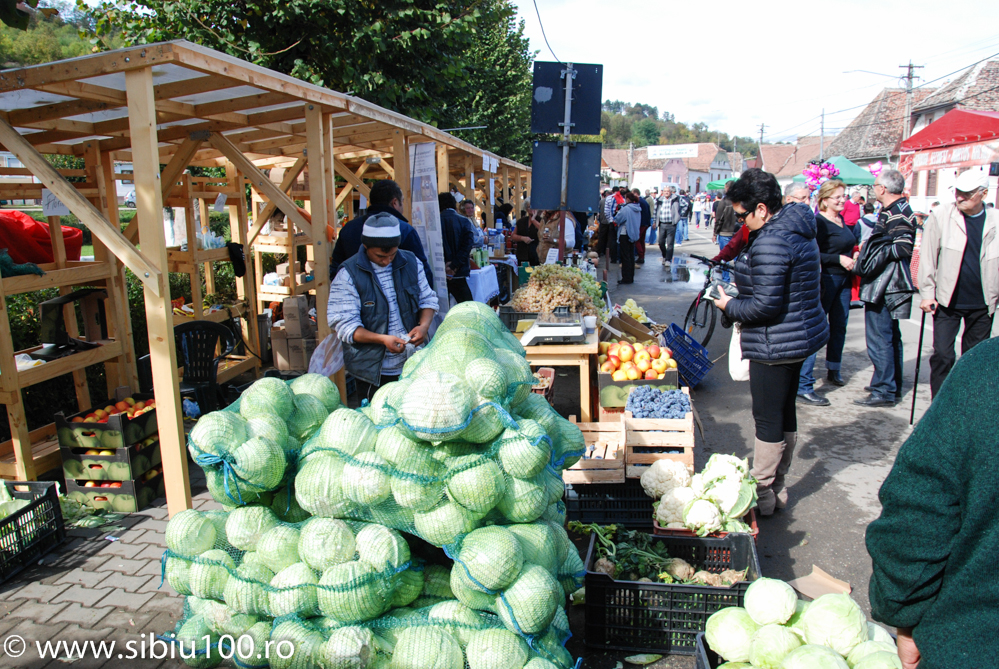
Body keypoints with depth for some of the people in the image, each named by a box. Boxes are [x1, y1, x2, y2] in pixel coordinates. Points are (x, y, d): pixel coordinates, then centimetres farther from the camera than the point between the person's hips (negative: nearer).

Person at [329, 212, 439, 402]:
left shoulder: (411, 262, 4)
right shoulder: (348, 274, -9)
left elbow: (428, 299, 12)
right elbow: (344, 325, -13)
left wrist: (424, 325, -9)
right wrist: (382, 339, -26)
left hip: (415, 365, 4)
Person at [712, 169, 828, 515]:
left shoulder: (770, 243, -24)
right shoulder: (798, 229, 9)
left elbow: (765, 305, -25)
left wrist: (730, 306, -9)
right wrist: (738, 298, 12)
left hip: (775, 344, -11)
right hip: (801, 334, 11)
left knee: (768, 418, 2)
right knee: (785, 412, 18)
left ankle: (762, 493, 15)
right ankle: (777, 486, 32)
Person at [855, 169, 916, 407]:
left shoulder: (895, 214, -17)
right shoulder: (900, 209, 15)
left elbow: (903, 248, -25)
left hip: (883, 286, -11)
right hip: (888, 285, 11)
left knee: (878, 339, -6)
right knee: (891, 336, 18)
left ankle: (884, 392, -1)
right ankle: (893, 385, 28)